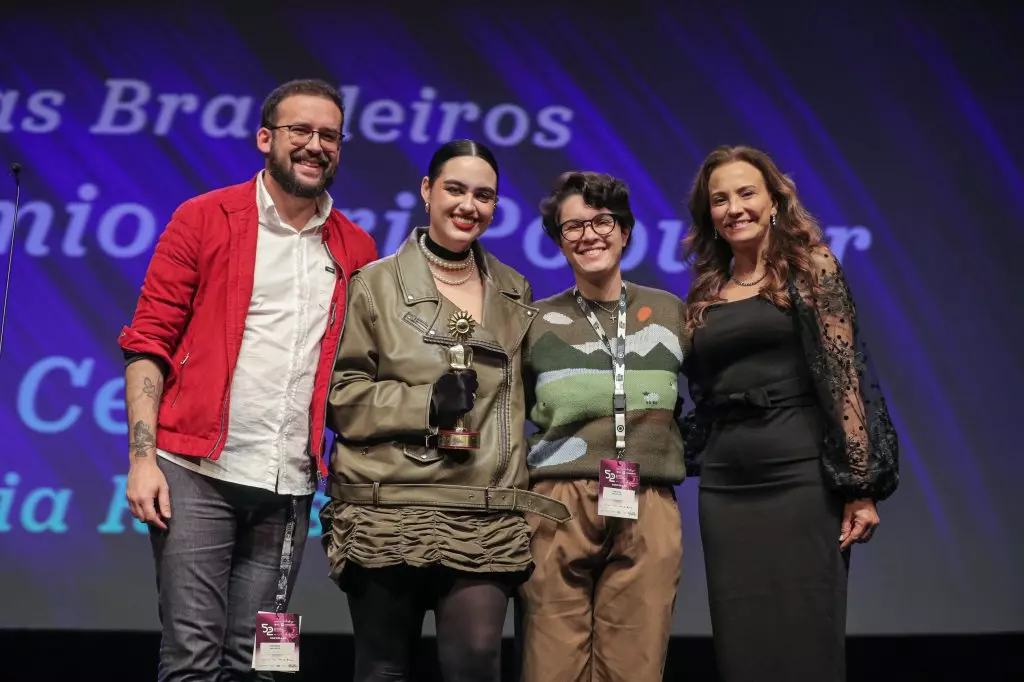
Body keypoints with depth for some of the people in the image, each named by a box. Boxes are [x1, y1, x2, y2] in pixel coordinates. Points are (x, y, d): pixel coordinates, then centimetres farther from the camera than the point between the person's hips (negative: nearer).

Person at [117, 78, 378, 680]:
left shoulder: (356, 251, 11)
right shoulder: (204, 220, 3)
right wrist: (143, 458, -8)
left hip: (290, 487, 3)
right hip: (197, 473, -3)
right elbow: (148, 343, 0)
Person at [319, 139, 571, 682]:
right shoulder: (375, 284, 3)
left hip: (486, 518, 3)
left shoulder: (515, 294, 17)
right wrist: (426, 403, -15)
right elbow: (341, 395, -2)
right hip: (388, 512, -2)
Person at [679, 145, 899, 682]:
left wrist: (860, 487, -12)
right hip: (725, 490, 4)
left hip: (801, 478, -4)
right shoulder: (705, 293, 14)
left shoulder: (810, 266, 1)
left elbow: (845, 374, -6)